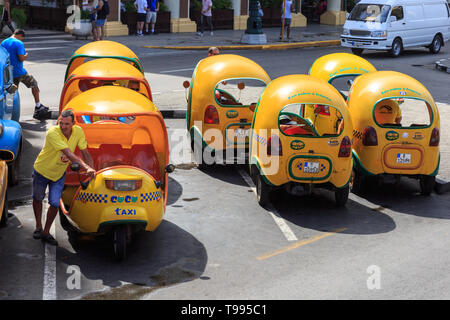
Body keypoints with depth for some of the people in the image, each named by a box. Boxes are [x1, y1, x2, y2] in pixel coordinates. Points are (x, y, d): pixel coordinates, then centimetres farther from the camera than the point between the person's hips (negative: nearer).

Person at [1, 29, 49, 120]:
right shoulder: (19, 43, -14)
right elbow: (21, 58, -21)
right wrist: (26, 55, -1)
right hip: (19, 72, -6)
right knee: (34, 84, 13)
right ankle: (38, 107, 15)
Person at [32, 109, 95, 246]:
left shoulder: (78, 131, -18)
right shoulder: (52, 133, -33)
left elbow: (85, 154, -9)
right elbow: (68, 153, -41)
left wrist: (92, 171, -21)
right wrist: (86, 167, -48)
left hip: (59, 173, 3)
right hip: (42, 170, -2)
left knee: (55, 203, -4)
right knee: (37, 199, 16)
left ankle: (46, 232, 15)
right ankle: (38, 227, 39)